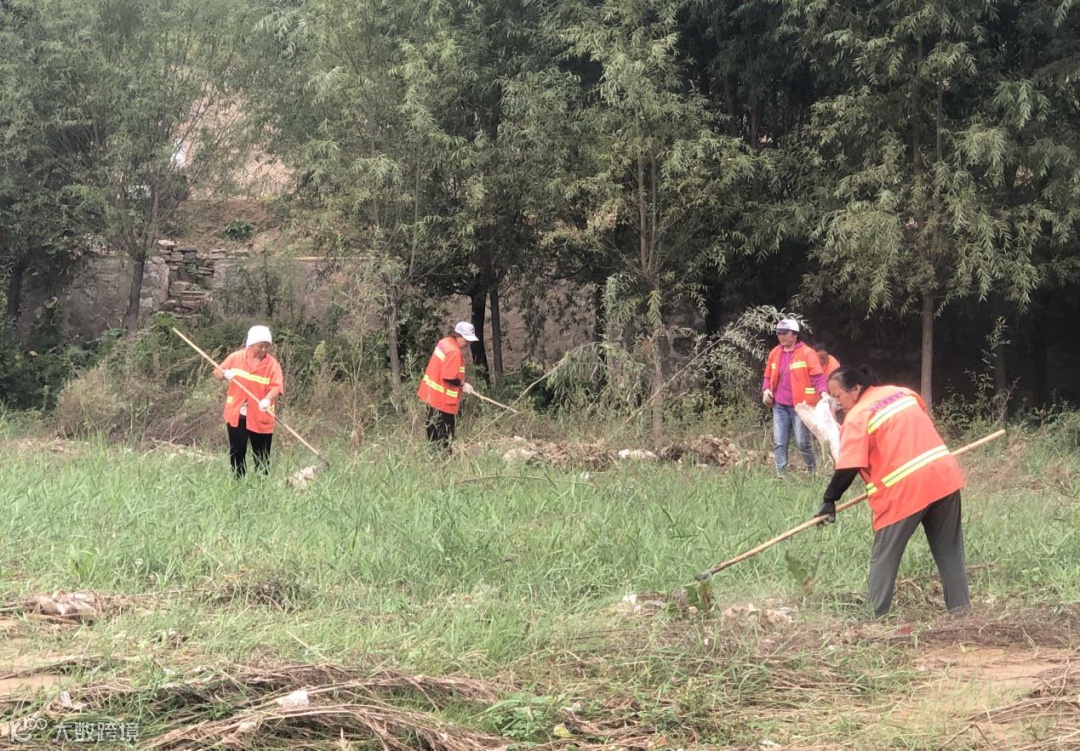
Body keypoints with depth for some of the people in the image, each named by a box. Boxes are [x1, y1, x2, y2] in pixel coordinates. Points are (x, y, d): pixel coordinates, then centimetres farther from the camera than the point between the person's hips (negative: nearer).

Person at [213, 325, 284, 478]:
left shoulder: (272, 364, -6)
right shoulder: (236, 358, 0)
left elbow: (277, 386, -17)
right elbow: (216, 373, 8)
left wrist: (267, 399, -37)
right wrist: (225, 374, -16)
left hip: (260, 417, -2)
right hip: (237, 414, 2)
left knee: (262, 457, 3)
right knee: (237, 453, 8)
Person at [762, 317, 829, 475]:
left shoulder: (807, 353, -6)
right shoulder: (775, 353, 10)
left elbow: (818, 376, -11)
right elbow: (768, 376, 19)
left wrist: (823, 392, -28)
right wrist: (766, 390, 0)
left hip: (801, 405, -5)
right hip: (779, 406, 5)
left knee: (803, 442, -1)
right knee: (779, 443, 0)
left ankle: (813, 472, 18)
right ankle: (781, 475, 4)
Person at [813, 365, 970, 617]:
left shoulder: (858, 416, -8)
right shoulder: (903, 392, 13)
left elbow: (848, 468, -12)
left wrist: (829, 501, -2)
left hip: (904, 489, -6)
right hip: (943, 476, 6)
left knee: (883, 557, 5)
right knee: (949, 550, 14)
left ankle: (876, 616, 4)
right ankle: (960, 607, 16)